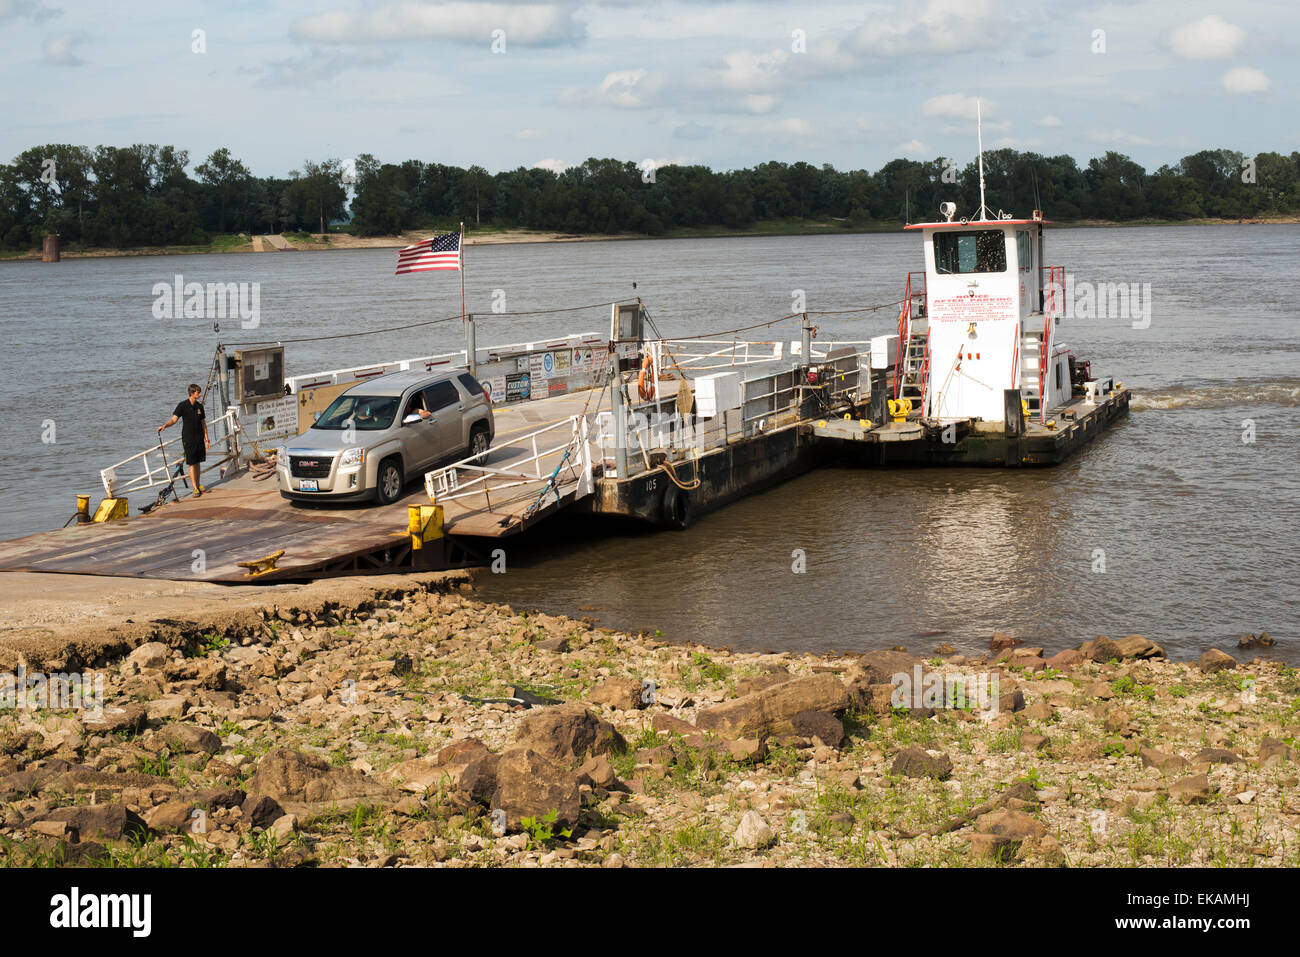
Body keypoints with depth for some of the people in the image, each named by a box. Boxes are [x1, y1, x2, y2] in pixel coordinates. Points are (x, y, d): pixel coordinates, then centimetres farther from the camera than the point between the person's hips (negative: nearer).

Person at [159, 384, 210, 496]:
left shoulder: (199, 406, 9)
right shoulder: (182, 406, -8)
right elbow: (174, 419, -15)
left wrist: (206, 438, 14)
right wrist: (165, 425, -34)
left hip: (199, 438, 5)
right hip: (188, 439, -5)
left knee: (198, 462, 10)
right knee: (192, 463, -7)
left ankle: (198, 485, 19)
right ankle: (195, 488, -8)